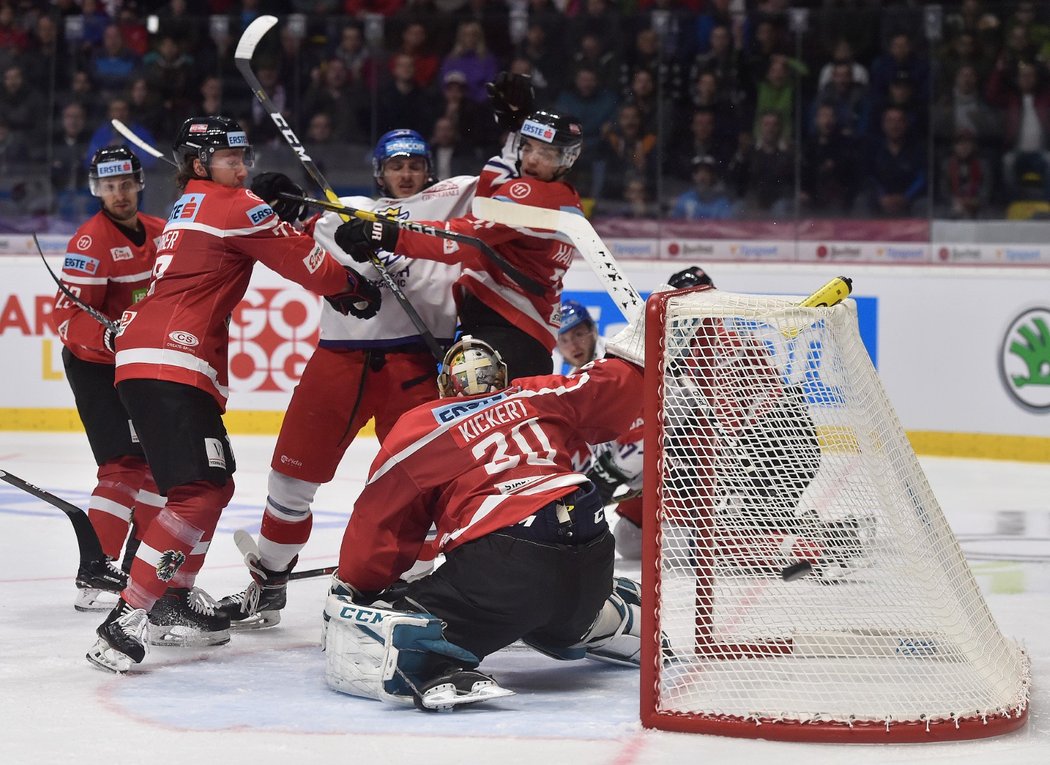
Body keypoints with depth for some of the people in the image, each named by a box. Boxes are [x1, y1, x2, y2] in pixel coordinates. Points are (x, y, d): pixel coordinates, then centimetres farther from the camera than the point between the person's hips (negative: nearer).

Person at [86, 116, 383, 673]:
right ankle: (127, 618, -23)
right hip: (169, 365, -10)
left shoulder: (189, 206, 24)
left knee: (213, 483, 19)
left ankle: (173, 598, 25)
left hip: (144, 355, 10)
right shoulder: (231, 205, -5)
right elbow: (297, 259, 0)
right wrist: (350, 285, 14)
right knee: (197, 492, -17)